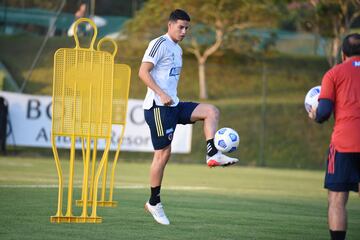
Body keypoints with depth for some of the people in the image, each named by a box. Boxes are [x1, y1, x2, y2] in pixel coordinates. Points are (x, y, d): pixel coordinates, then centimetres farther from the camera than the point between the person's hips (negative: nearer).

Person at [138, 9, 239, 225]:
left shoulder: (178, 50, 18)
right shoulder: (159, 44, -10)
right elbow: (143, 72, -18)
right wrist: (161, 94, -25)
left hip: (174, 105, 8)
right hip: (158, 107, -8)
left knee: (211, 111, -4)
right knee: (163, 153, -6)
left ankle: (213, 154, -13)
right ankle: (154, 202, 3)